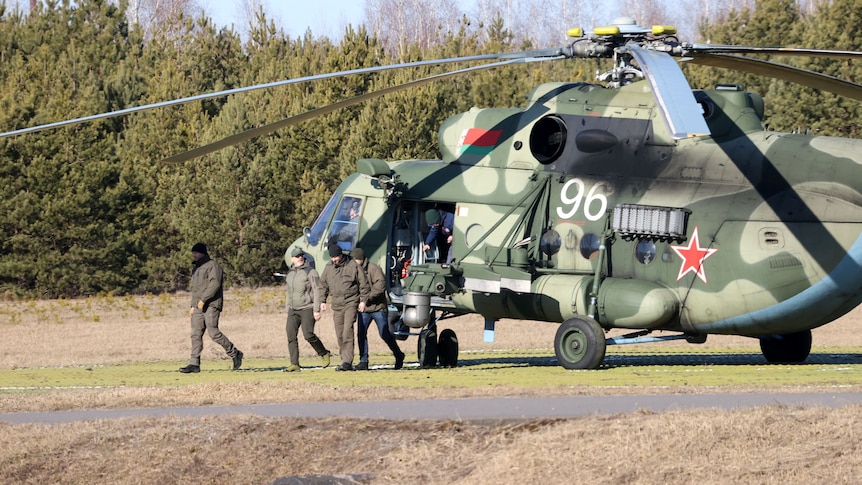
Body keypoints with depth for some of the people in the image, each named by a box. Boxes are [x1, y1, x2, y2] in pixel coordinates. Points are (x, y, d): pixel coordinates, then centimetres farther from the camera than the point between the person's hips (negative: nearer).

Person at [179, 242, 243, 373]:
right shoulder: (196, 268, 22)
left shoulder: (212, 265, -6)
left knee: (213, 332, -13)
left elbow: (215, 284, -18)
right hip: (198, 306, 9)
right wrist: (193, 305, 21)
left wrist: (203, 299, -21)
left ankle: (235, 354, 3)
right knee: (196, 334, -1)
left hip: (211, 305, -9)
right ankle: (194, 364, -4)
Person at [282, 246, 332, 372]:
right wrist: (288, 309, 19)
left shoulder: (311, 272, -4)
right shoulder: (290, 273, 16)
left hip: (307, 308, -6)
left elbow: (317, 291, -8)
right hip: (293, 310, 6)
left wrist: (317, 310, -15)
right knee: (291, 336, -6)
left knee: (308, 335, -15)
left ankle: (324, 354, 7)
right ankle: (294, 364, -5)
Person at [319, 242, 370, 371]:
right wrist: (322, 301, 10)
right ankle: (344, 359, 14)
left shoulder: (353, 266, -6)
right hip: (337, 305, 5)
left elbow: (363, 284, -1)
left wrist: (363, 301, -5)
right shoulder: (328, 267, 7)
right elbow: (323, 285, 17)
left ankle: (347, 362, -22)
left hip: (351, 303, -5)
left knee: (348, 332, -17)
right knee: (340, 335, 6)